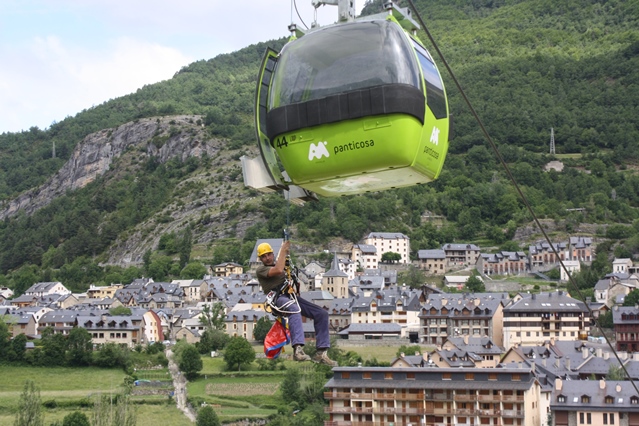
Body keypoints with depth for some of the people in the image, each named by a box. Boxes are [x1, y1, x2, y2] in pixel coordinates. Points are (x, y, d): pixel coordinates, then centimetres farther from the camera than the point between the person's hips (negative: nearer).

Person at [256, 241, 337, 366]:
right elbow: (278, 270, -13)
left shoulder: (277, 264, 31)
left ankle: (321, 353, -9)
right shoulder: (260, 270, 6)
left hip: (291, 295, 8)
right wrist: (283, 251, -5)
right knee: (294, 309, -42)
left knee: (322, 314, -7)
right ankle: (298, 350, -58)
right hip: (278, 298, -8)